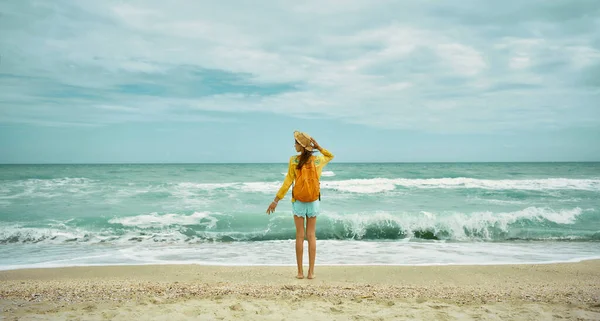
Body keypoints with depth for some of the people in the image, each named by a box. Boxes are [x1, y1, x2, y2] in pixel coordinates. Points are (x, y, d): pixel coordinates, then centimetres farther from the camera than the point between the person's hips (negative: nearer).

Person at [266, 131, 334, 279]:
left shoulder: (293, 160, -10)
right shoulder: (317, 160, -2)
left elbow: (287, 182, -11)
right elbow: (330, 156, 21)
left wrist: (275, 201, -6)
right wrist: (318, 147, 2)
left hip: (298, 202, -2)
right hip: (313, 202, 2)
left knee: (299, 236, 5)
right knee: (311, 236, 7)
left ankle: (300, 272, 6)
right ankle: (311, 272, 6)